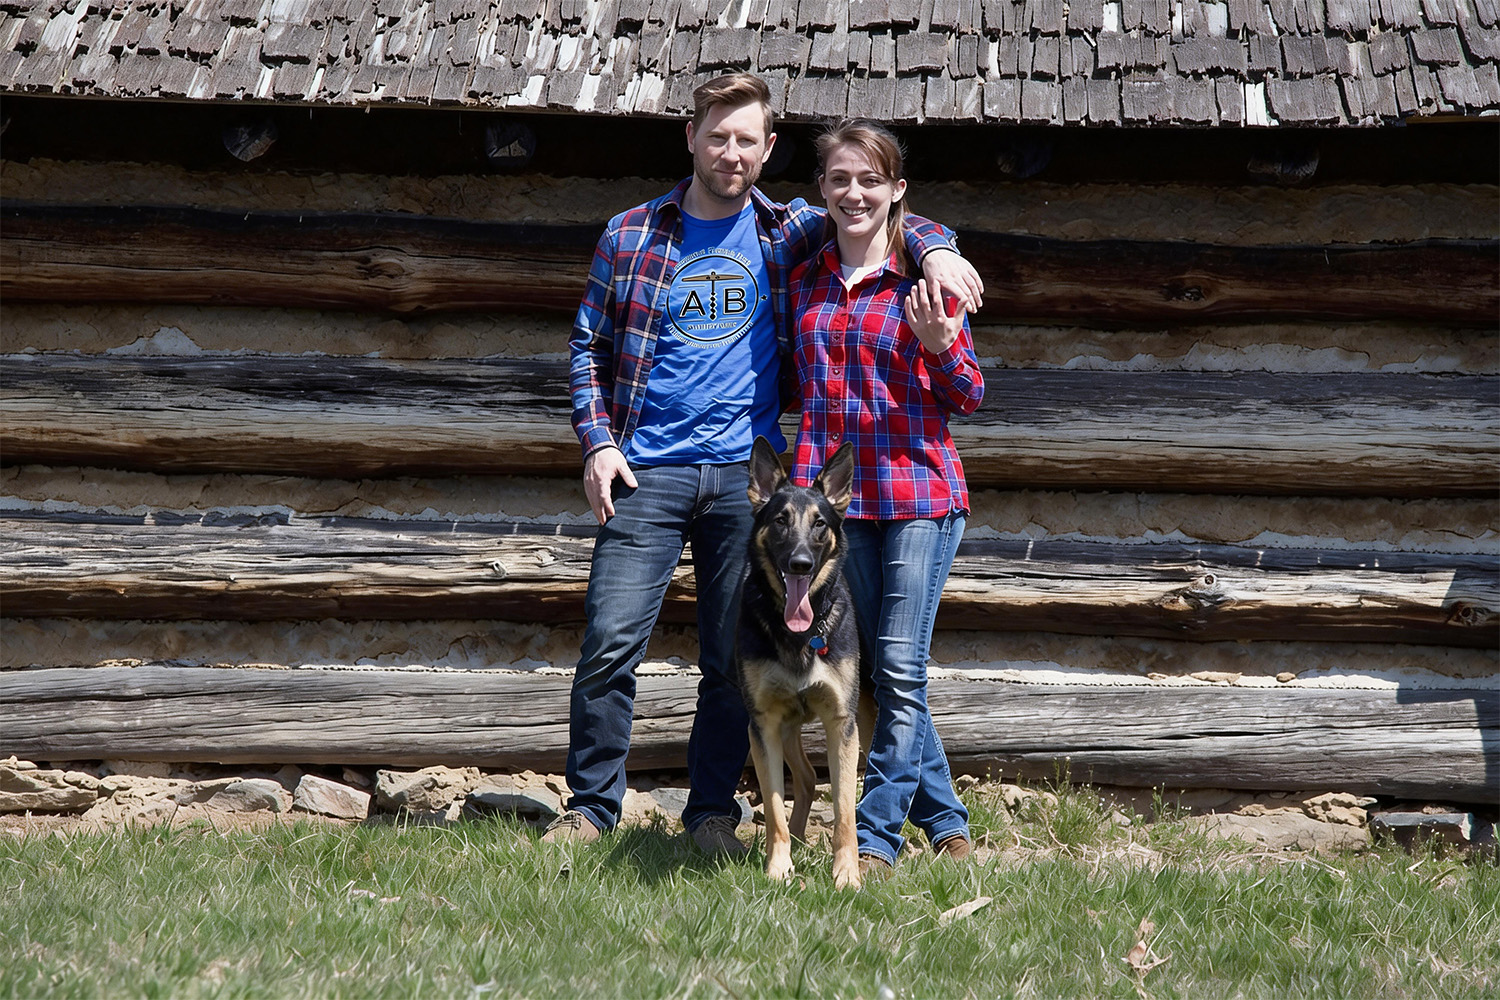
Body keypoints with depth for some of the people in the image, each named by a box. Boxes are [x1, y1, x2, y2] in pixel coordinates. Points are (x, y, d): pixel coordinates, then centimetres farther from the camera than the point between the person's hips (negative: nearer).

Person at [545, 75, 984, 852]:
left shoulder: (790, 232, 8)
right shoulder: (632, 236, 7)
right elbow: (588, 345, 11)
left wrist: (934, 249, -7)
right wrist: (598, 443, -1)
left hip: (748, 471, 1)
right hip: (648, 469, -1)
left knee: (733, 658, 4)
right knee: (611, 643, -7)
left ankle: (712, 811, 17)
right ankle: (591, 806, 5)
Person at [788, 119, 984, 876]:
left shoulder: (924, 279, -1)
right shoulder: (805, 282, 11)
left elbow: (968, 397, 2)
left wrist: (939, 343, -16)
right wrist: (803, 486, 9)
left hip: (918, 493, -5)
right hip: (838, 496, 5)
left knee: (901, 669, -7)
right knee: (867, 670, 8)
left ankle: (875, 838, -2)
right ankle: (946, 822, 22)